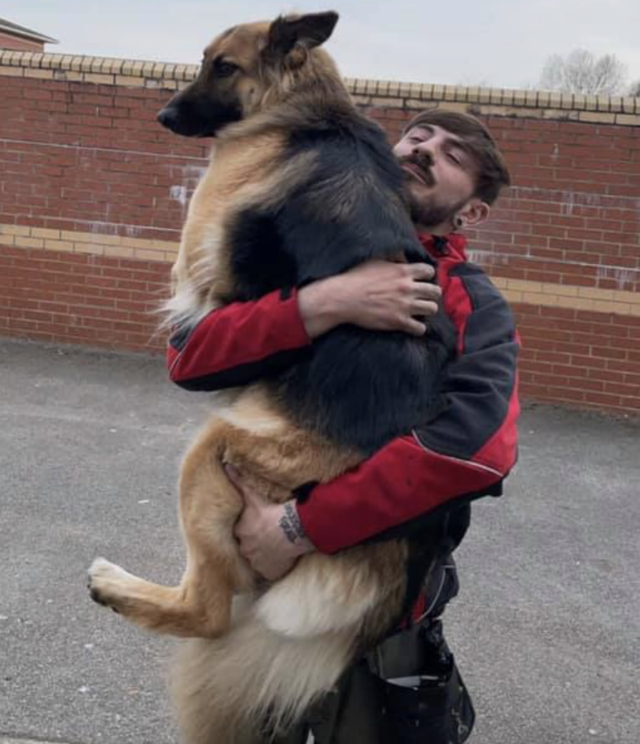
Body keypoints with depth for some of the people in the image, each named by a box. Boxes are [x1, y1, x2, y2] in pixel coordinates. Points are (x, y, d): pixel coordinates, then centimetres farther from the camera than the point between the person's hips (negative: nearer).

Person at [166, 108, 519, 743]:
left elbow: (473, 444, -28)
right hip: (248, 571, 3)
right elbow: (189, 355, -14)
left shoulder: (475, 310, -9)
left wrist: (298, 529, -29)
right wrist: (325, 302, -27)